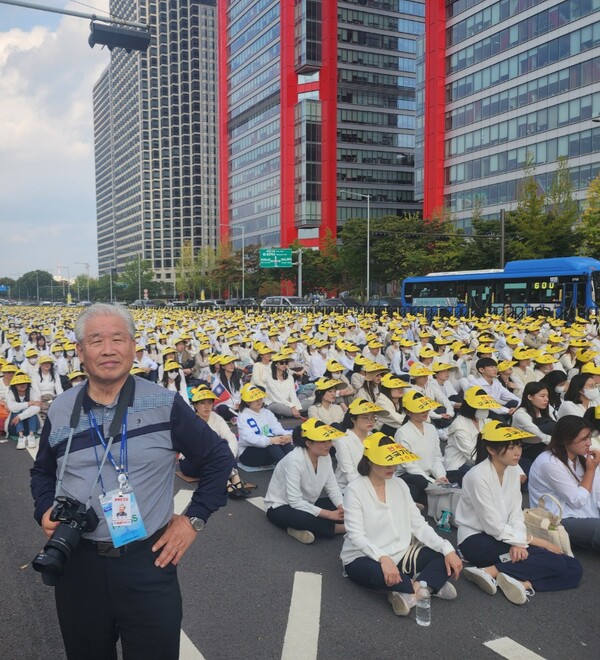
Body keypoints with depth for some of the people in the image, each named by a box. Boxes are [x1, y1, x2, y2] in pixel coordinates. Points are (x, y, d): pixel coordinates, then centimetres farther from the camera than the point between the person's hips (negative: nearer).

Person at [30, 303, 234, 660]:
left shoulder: (166, 404, -8)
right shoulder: (60, 411, 1)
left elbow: (218, 458, 0)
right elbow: (43, 472, 18)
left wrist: (195, 518, -4)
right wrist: (45, 510, -1)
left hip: (149, 560, -2)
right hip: (77, 562, 3)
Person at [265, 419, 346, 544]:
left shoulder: (325, 456, -9)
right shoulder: (294, 460, -30)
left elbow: (332, 488, -4)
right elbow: (295, 502, -31)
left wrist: (343, 508, -24)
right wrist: (329, 514, -31)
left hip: (306, 504, 8)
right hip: (280, 507, -8)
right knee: (308, 519, -38)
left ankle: (306, 529, -13)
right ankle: (342, 528, -13)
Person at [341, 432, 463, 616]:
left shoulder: (399, 485, 4)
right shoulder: (355, 489, -13)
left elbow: (418, 525, 1)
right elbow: (356, 536, -21)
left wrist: (447, 549, -13)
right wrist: (383, 558, -38)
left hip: (399, 555, 6)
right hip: (364, 558, -6)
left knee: (444, 556, -12)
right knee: (378, 573, -39)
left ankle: (409, 594, -31)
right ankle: (430, 585, -15)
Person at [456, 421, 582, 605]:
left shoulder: (514, 471, 2)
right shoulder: (478, 476, -21)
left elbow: (515, 513, 1)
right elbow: (494, 526, -21)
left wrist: (519, 543, -20)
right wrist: (538, 542, -15)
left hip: (504, 538, 7)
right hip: (476, 539, -7)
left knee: (573, 569, -8)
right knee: (554, 562, -22)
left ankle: (523, 581, -23)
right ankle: (489, 572, -21)